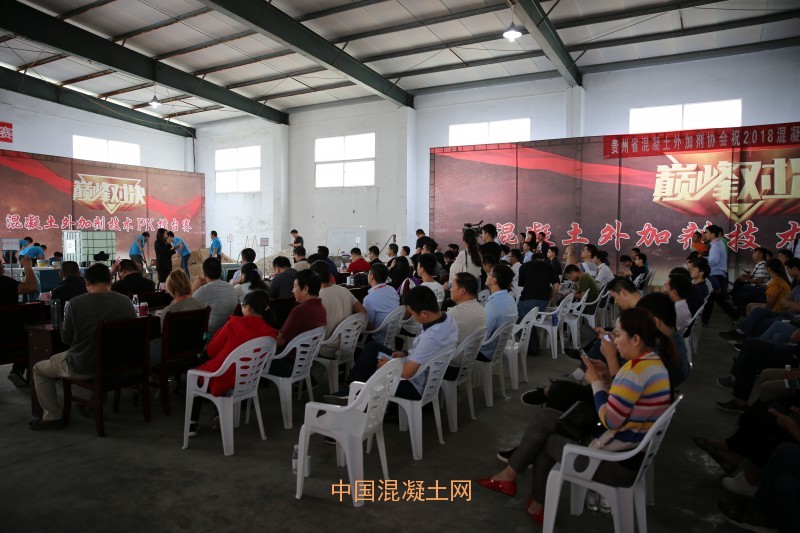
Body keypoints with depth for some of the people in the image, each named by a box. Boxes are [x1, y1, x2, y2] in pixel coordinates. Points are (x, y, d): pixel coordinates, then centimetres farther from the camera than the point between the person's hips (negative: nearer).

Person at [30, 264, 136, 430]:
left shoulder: (75, 304, -17)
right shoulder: (126, 302, -9)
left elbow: (66, 339, -5)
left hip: (83, 368, -4)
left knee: (39, 369, 22)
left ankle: (53, 416, 23)